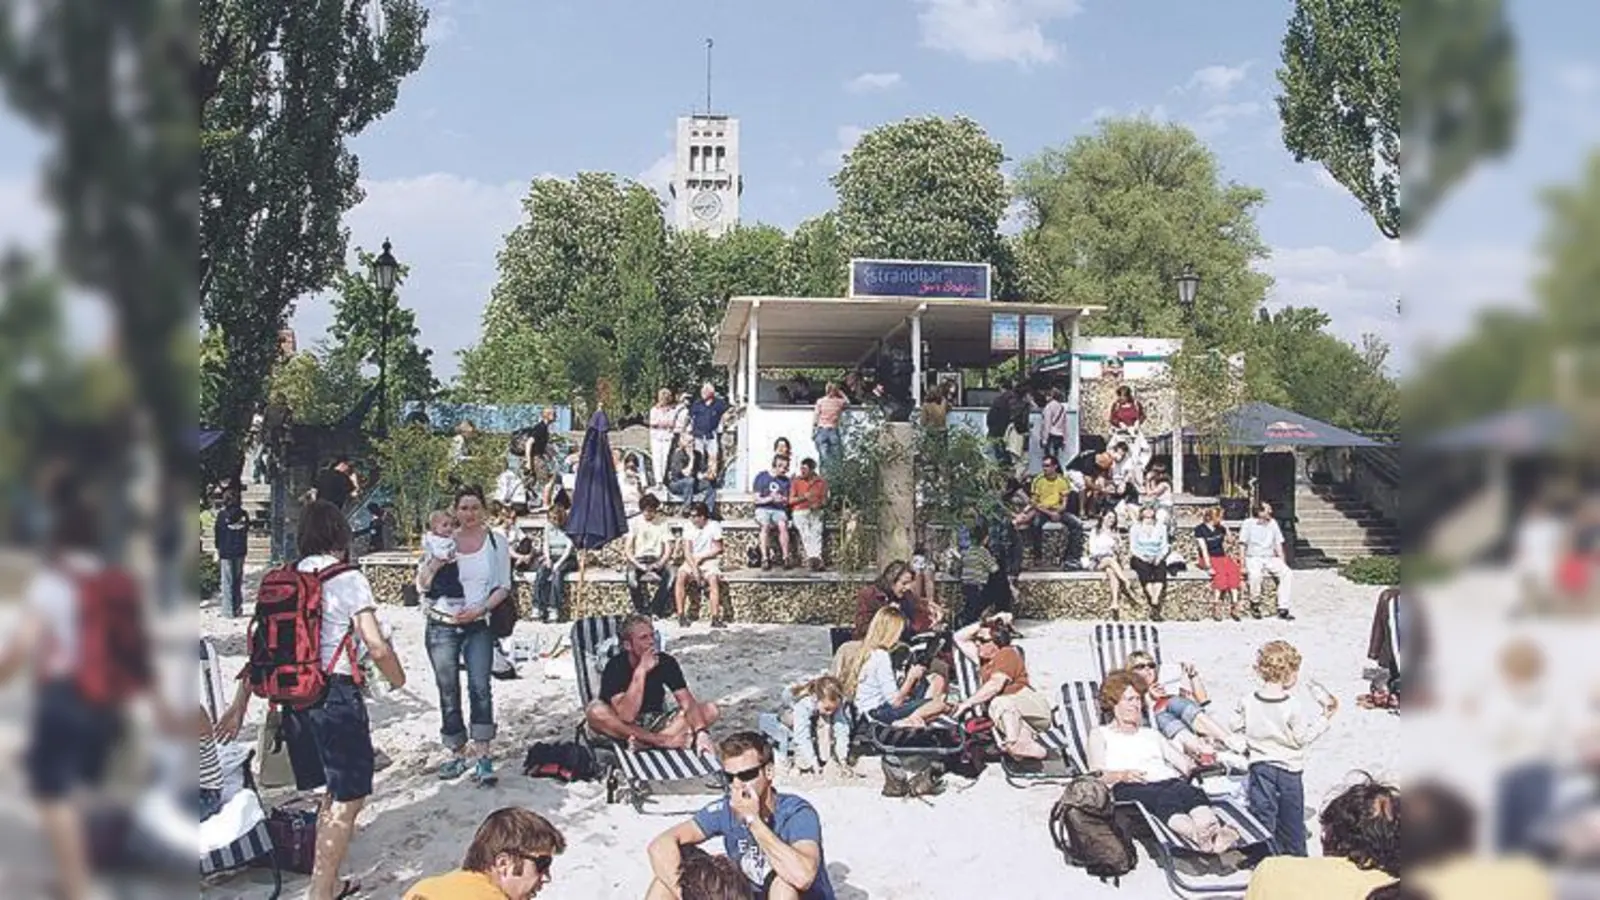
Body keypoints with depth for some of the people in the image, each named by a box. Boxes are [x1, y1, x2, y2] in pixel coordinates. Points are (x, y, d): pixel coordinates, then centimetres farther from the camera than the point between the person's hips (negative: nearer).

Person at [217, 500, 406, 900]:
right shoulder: (347, 580, -11)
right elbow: (377, 647, -15)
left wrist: (240, 704, 13)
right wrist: (397, 678, 5)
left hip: (295, 696, 7)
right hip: (336, 696, -7)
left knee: (335, 792, 22)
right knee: (349, 798, 2)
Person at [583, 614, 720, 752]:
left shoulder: (666, 662, -10)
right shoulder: (616, 666, -20)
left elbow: (688, 702, -16)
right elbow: (626, 716, -32)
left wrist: (700, 732, -36)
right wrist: (641, 671, -36)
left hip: (657, 723, 3)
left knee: (711, 711, -16)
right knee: (595, 712, -35)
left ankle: (643, 740, -27)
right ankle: (666, 739, -30)